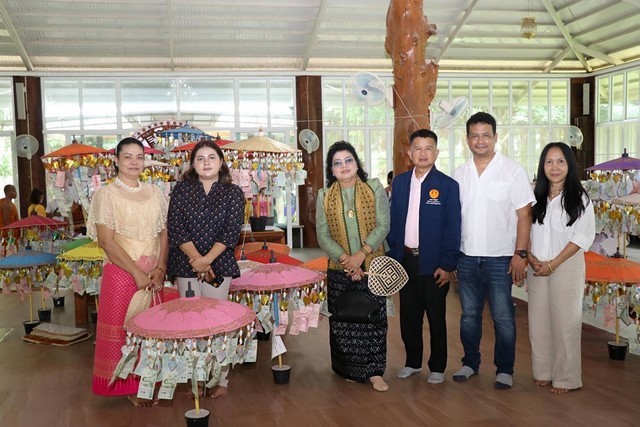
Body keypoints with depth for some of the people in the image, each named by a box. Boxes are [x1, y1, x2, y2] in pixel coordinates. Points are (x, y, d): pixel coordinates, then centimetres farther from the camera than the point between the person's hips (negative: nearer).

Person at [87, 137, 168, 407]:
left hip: (153, 275, 4)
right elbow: (107, 241, -10)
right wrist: (137, 273, -14)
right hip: (121, 273, -4)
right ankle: (129, 387, 16)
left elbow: (164, 234, 10)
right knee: (124, 328, 1)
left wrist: (160, 269, -5)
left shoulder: (154, 193, 10)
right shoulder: (106, 194, -4)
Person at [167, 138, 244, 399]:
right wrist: (196, 259, -10)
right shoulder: (182, 190, 6)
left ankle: (221, 379, 10)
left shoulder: (233, 193, 4)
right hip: (185, 265, 1)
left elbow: (231, 232, -4)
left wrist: (207, 259, -13)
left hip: (219, 265, -1)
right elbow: (175, 227, -2)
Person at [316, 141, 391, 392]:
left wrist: (361, 254, -17)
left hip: (372, 266, -1)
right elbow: (323, 236, -1)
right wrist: (346, 260, -14)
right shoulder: (324, 196, 5)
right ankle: (348, 370, 22)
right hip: (339, 270, 2)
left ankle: (374, 371, 9)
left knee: (374, 319, 0)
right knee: (341, 321, 7)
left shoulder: (374, 188, 1)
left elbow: (383, 226, -7)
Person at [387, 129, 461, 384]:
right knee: (408, 315, 13)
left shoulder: (447, 185, -6)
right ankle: (412, 362, 30)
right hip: (405, 260, 4)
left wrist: (448, 265, -13)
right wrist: (392, 256, 4)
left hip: (433, 263, -4)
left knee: (436, 318, 9)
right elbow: (393, 221, 9)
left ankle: (437, 367, 23)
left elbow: (452, 228, -8)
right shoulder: (399, 182, 6)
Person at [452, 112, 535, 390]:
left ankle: (505, 369, 17)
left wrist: (520, 254, -12)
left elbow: (524, 215, -5)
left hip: (499, 258, -4)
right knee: (469, 314, 14)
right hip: (466, 256, 4)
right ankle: (470, 362, 28)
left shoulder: (512, 171, -4)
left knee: (503, 317, 3)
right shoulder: (459, 174, 7)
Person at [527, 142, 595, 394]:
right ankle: (543, 372, 20)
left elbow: (583, 237, -8)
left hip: (566, 267, -4)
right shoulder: (536, 197, 10)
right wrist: (531, 259, -8)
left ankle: (566, 378, 11)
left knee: (564, 322, -1)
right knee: (538, 321, 7)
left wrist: (553, 264, -13)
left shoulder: (579, 198, -2)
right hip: (537, 269, 4)